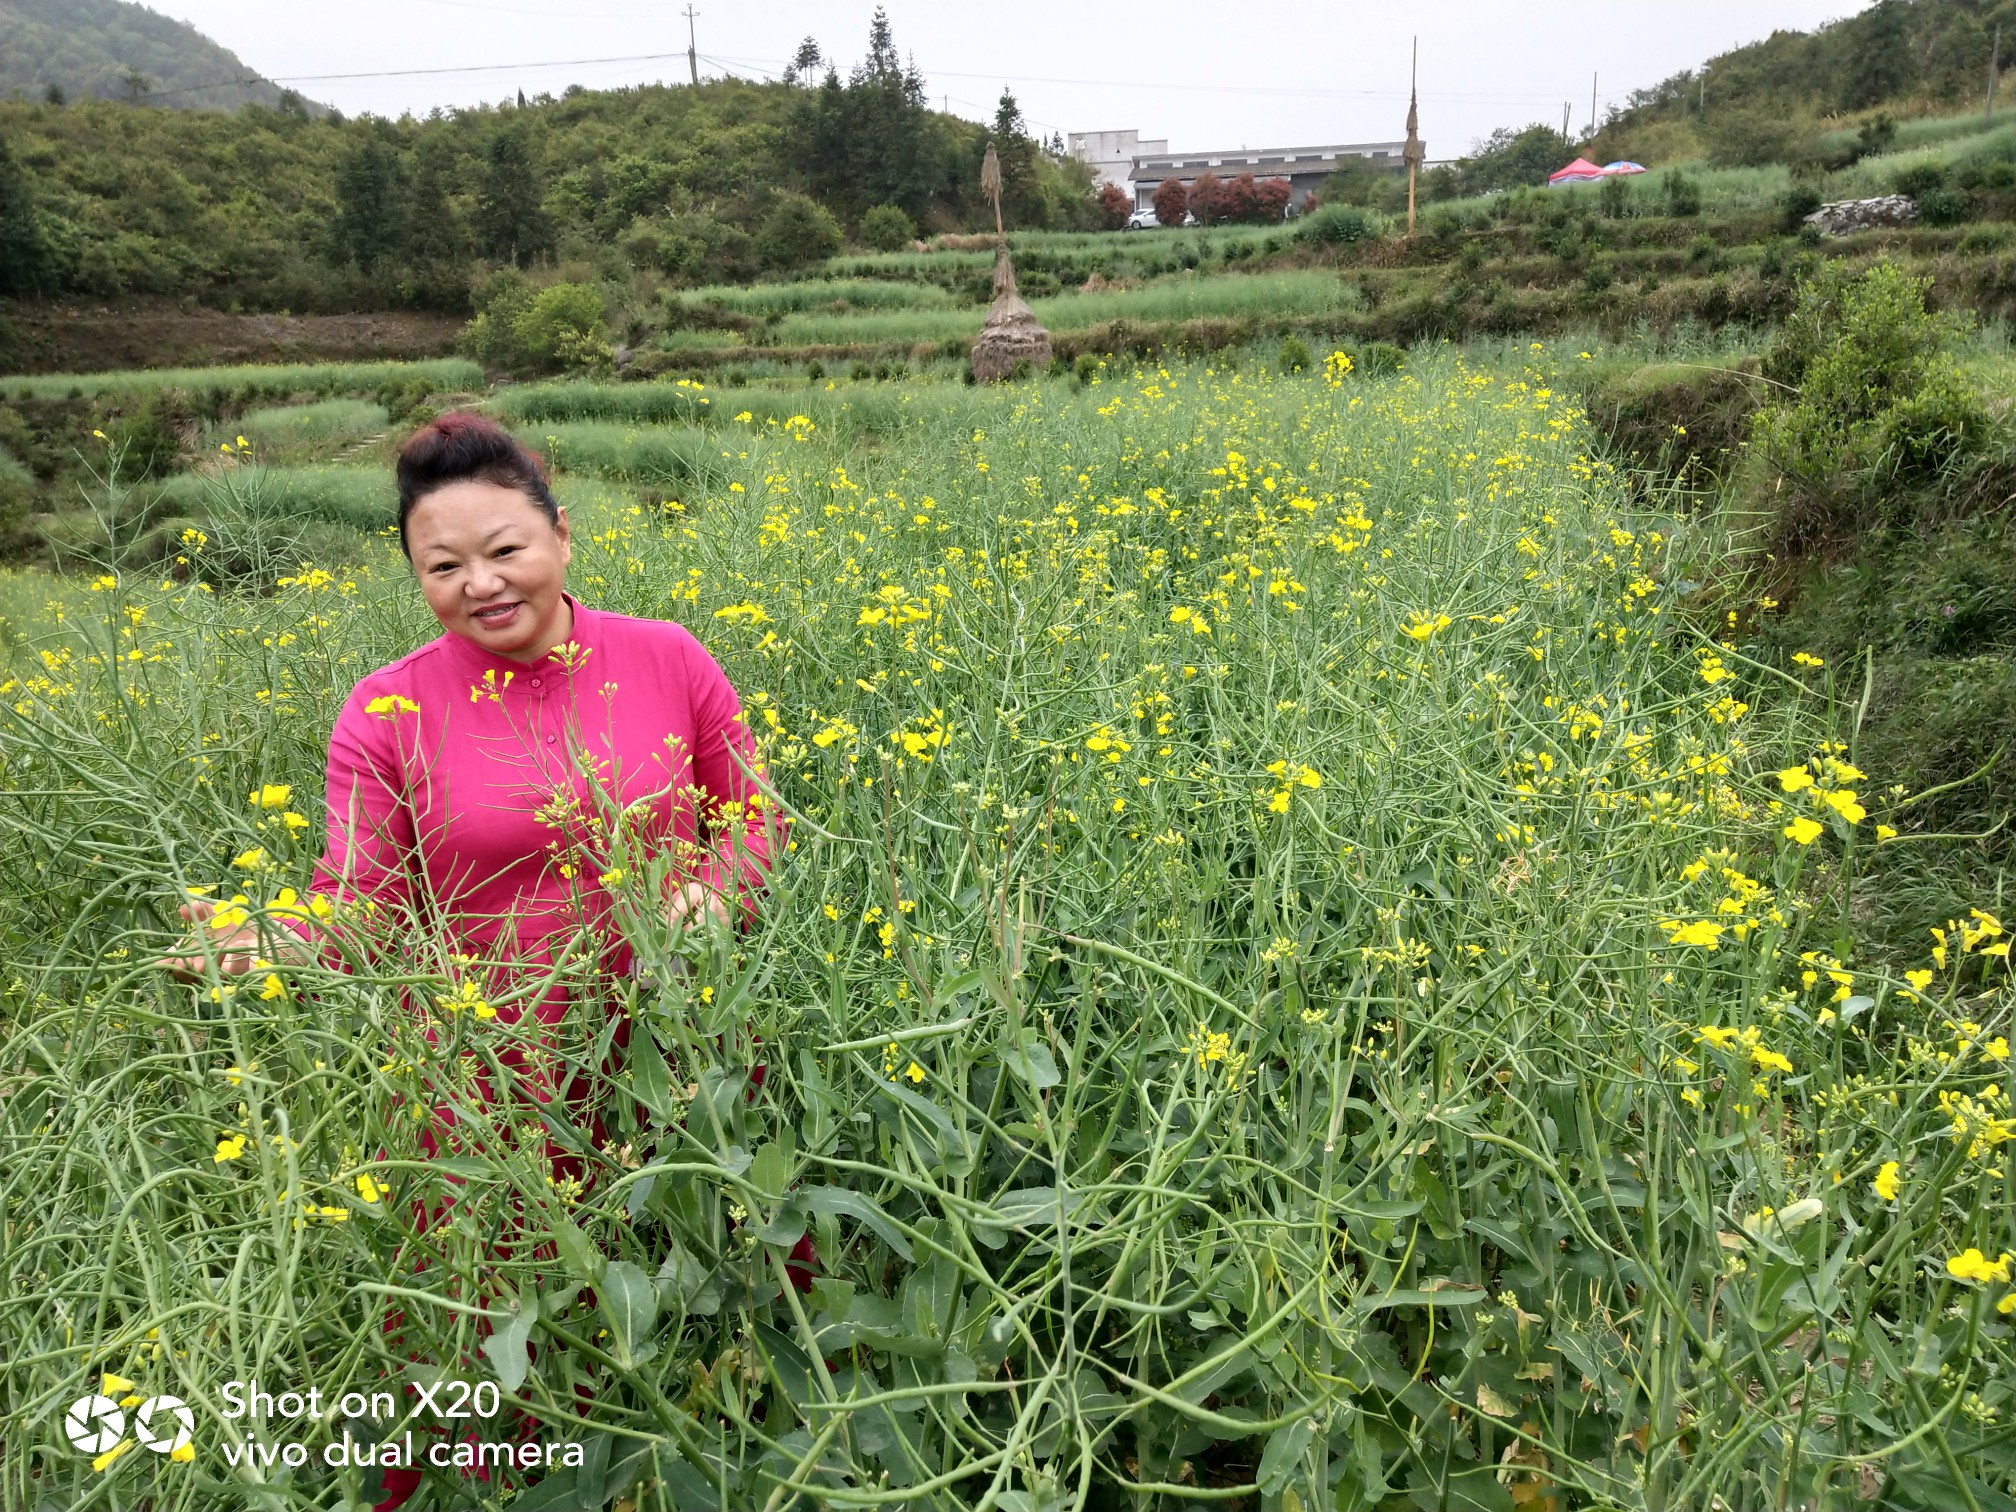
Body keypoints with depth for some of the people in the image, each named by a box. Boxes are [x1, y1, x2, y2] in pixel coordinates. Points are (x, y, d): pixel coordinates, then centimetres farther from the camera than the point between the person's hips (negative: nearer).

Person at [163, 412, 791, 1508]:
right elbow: (361, 908, -6)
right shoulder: (388, 711, -5)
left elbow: (753, 823, 5)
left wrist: (712, 892, -14)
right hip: (500, 1084, -1)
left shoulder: (672, 660, -4)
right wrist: (269, 944, -26)